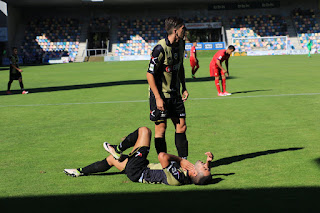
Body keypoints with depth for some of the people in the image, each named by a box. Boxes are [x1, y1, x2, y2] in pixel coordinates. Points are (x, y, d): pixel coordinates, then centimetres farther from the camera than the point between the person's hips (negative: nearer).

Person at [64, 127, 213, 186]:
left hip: (137, 172, -8)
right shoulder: (188, 177, -17)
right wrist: (209, 160, -16)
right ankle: (81, 172, 40)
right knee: (111, 159, 22)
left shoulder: (176, 177, -37)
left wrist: (180, 160, -28)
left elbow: (162, 156, -45)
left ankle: (117, 149, 11)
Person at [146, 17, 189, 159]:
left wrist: (184, 88, 16)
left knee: (181, 126, 7)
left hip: (174, 94, 8)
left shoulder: (180, 44, 5)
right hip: (160, 94, -8)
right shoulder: (160, 48, -20)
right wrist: (158, 98, -20)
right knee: (161, 128, -1)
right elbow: (150, 74, -18)